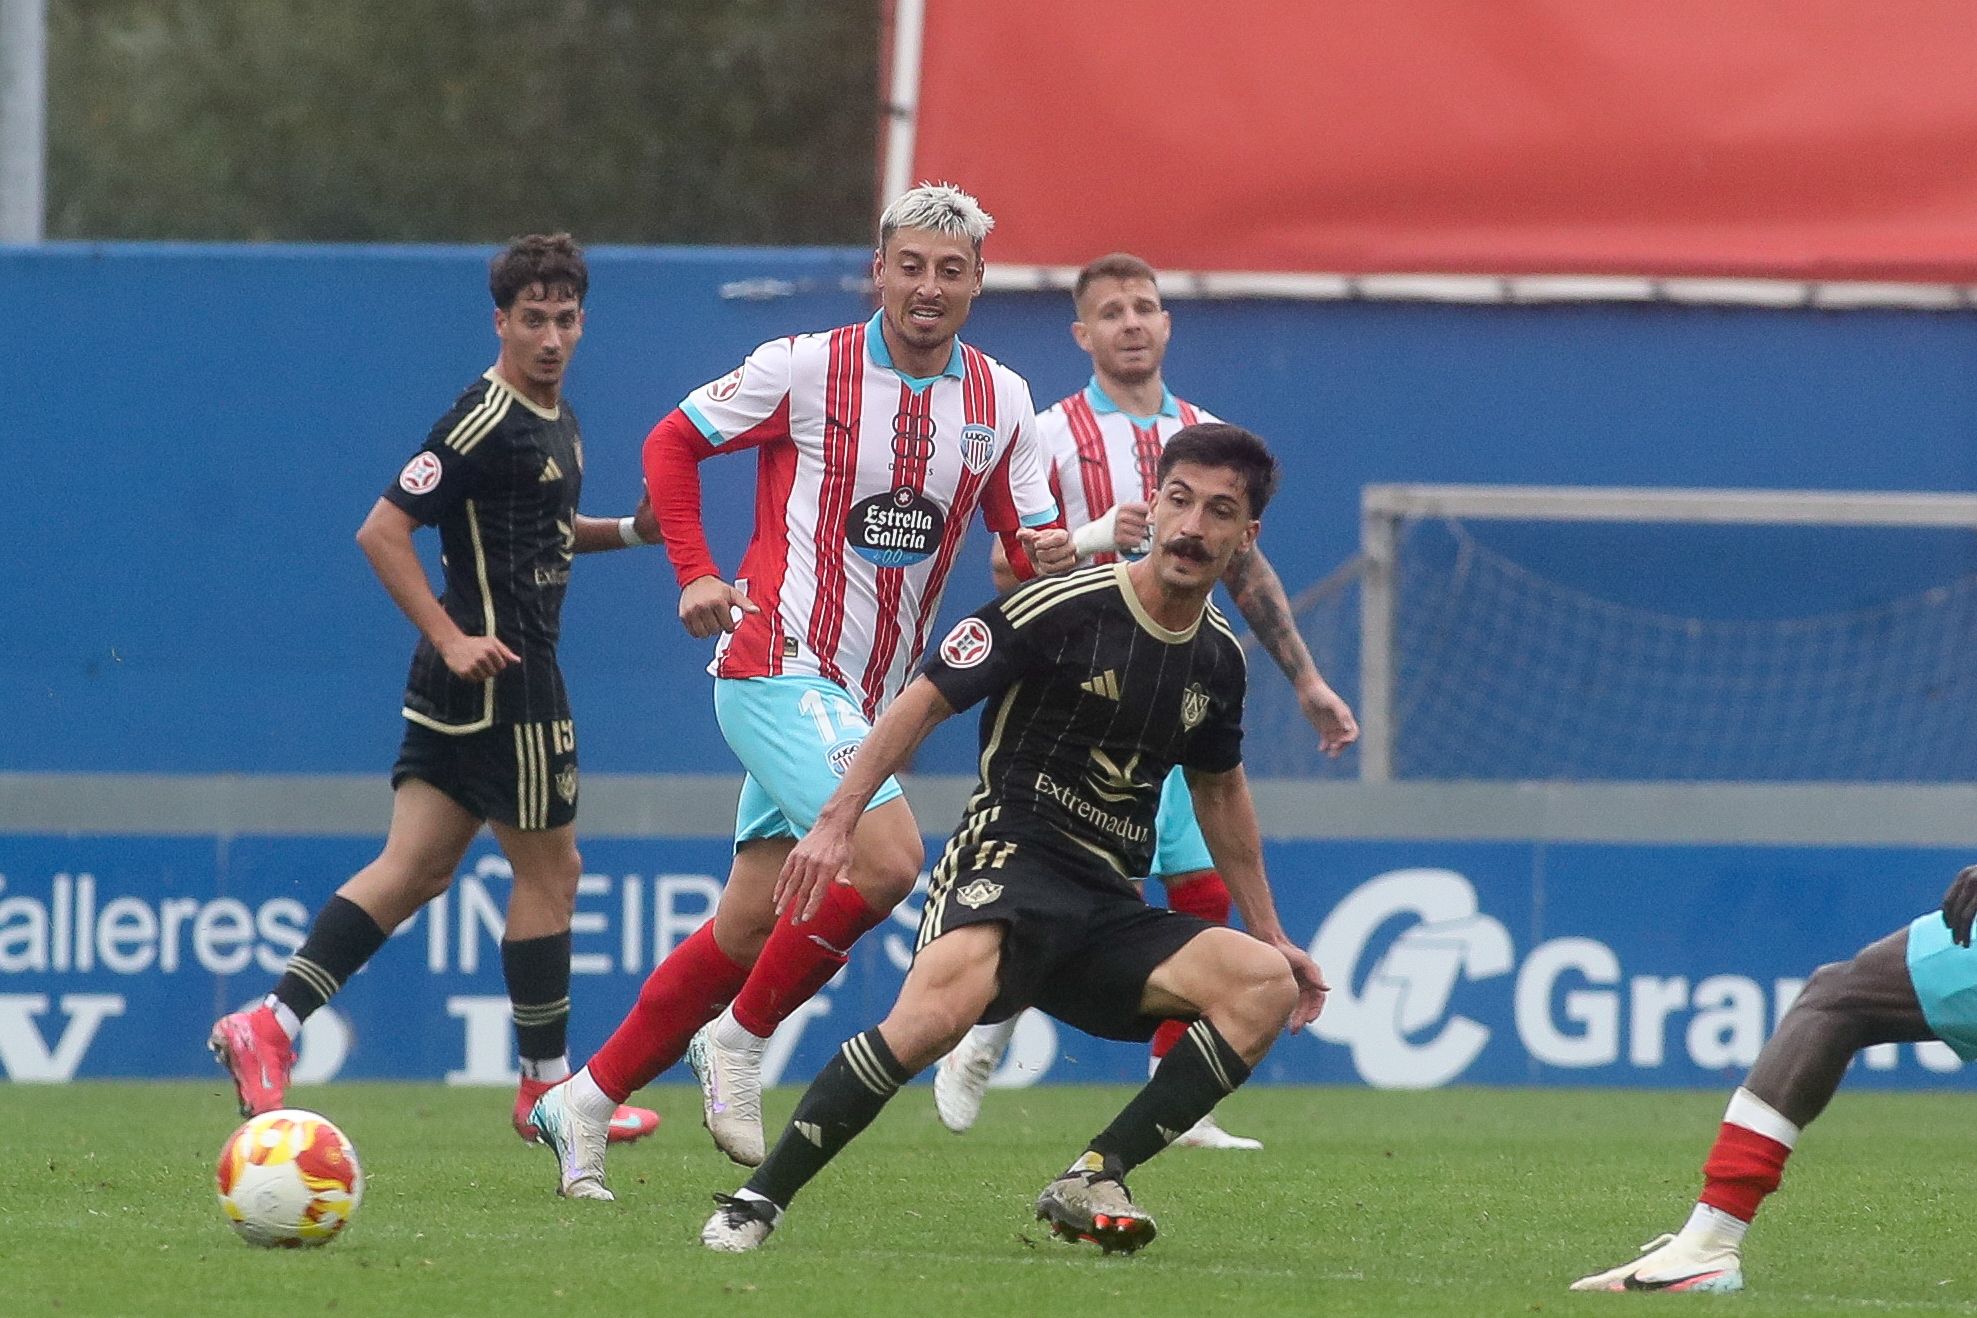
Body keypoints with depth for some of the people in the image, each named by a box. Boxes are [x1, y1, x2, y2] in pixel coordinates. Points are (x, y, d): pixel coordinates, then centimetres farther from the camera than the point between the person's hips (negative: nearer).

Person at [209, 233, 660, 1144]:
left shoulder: (557, 420, 13)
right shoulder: (484, 422, -16)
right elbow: (383, 530, -18)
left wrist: (626, 531, 14)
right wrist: (452, 638, -23)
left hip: (465, 674, 9)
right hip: (498, 674, -9)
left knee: (414, 870, 6)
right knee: (550, 870, 1)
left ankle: (269, 1025, 2)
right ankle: (547, 1089, 11)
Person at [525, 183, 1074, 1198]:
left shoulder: (1001, 400, 6)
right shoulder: (807, 369, -8)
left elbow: (1025, 541, 11)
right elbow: (672, 442, 4)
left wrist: (1050, 552, -13)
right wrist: (697, 575, -6)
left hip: (864, 697, 6)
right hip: (779, 668, -6)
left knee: (746, 930, 7)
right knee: (887, 858, -24)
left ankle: (585, 1101, 19)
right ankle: (739, 1040, -5)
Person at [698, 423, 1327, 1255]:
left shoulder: (1218, 657, 13)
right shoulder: (1064, 608, -7)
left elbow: (1219, 790, 30)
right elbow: (925, 701, -5)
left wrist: (1268, 932, 32)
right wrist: (837, 820, -14)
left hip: (1109, 910, 6)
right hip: (1008, 865, -6)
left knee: (1265, 983, -18)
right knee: (942, 1004, -37)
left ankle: (1093, 1179, -14)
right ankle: (757, 1201, -26)